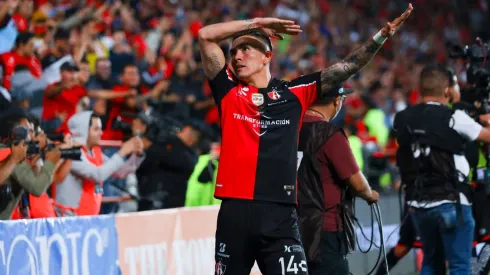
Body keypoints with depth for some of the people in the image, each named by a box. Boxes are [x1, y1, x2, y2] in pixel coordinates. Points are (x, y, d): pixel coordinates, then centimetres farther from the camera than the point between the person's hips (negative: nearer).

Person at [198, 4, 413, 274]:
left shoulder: (293, 93, 11)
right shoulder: (228, 91, 11)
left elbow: (346, 68, 10)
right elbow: (205, 36, 5)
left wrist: (382, 35, 2)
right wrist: (256, 24, 9)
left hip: (279, 214, -1)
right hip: (235, 212, 1)